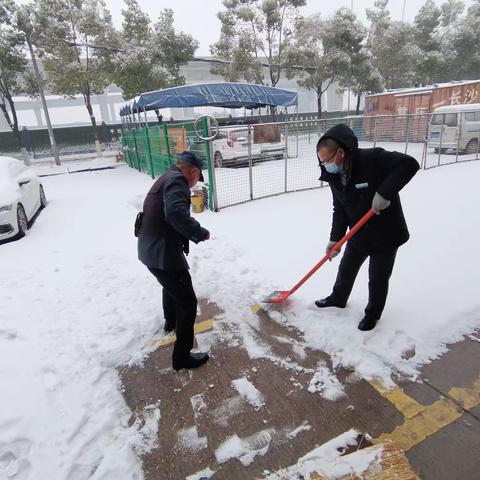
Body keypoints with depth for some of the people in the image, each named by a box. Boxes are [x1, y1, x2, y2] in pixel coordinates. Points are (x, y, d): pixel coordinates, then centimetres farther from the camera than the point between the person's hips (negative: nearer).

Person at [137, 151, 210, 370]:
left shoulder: (165, 178, 17)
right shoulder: (177, 179, -15)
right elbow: (176, 213, -32)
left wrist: (192, 233, 23)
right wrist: (201, 233, -20)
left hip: (151, 249, 11)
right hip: (162, 252, -10)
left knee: (171, 285, 35)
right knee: (188, 303, 0)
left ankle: (171, 322, 59)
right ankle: (182, 356, 12)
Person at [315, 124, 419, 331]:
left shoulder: (373, 158, -25)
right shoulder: (335, 176, -4)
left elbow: (409, 164, -28)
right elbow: (340, 210, 1)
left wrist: (384, 193, -37)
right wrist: (335, 239, -5)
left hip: (385, 234, -6)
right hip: (358, 234, 6)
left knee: (378, 278, 9)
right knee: (346, 269, 21)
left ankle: (373, 314, 33)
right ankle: (338, 298, 47)